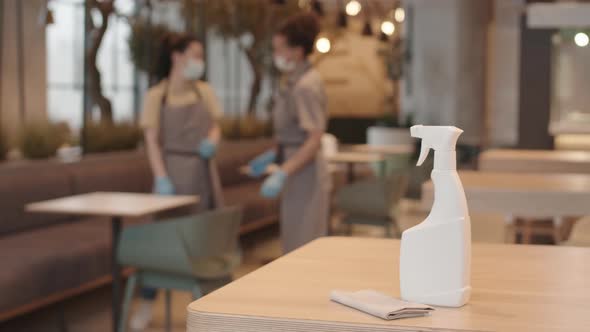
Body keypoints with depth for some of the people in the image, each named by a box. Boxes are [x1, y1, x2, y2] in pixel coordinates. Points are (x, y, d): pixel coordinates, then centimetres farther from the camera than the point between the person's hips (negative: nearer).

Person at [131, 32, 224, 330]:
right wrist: (161, 178, -18)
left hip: (203, 171, 4)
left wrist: (212, 140, -10)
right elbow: (152, 141, -9)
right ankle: (147, 305, 7)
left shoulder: (204, 92, 5)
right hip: (174, 169, -4)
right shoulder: (156, 96, -7)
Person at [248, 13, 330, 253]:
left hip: (306, 175, -10)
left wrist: (282, 174, -28)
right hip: (297, 172, 10)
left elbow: (314, 141, -23)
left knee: (304, 248, -2)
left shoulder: (306, 86, -18)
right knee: (295, 245, 16)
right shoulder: (293, 80, 11)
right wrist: (274, 155, 18)